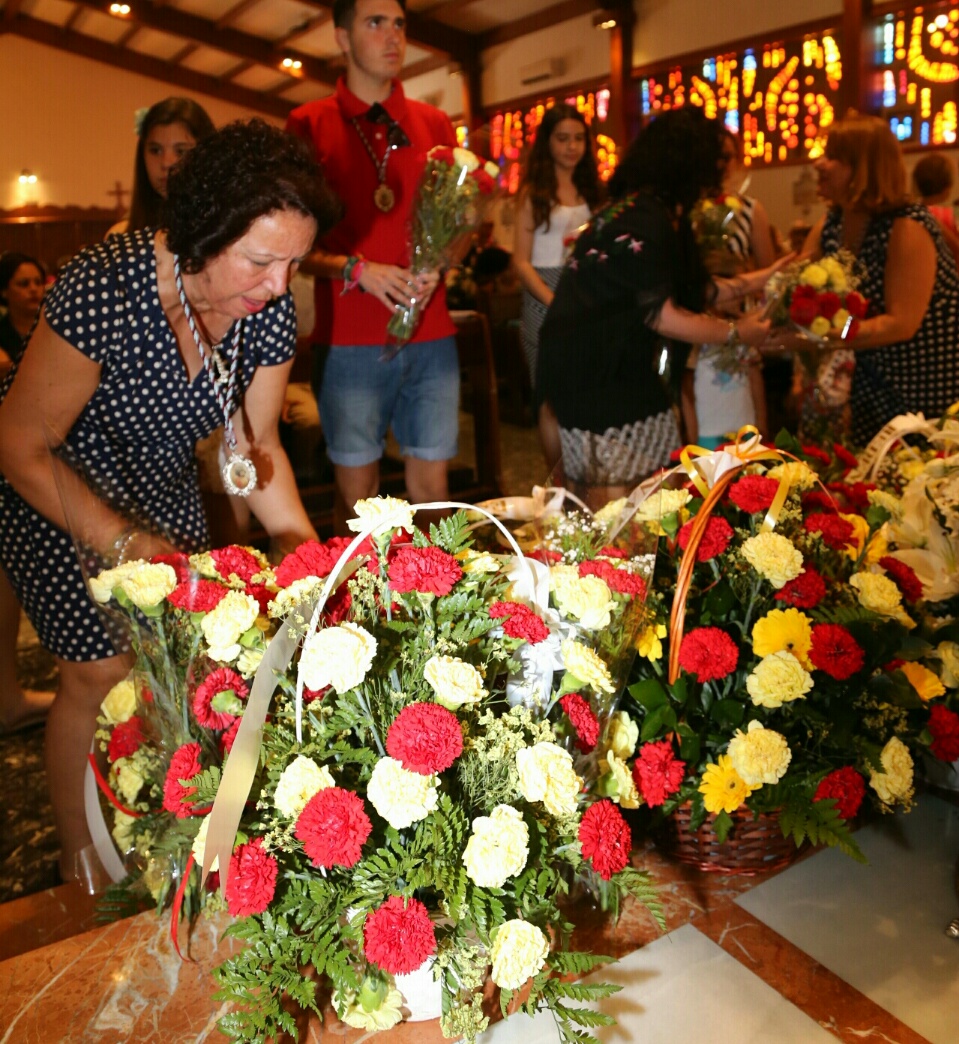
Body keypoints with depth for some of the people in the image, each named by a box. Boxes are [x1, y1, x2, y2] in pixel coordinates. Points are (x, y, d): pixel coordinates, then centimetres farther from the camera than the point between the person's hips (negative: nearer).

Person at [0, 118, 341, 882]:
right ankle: (83, 869, 21)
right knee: (102, 673, -5)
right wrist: (124, 543, -28)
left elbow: (256, 446, -5)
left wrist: (312, 554, -15)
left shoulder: (270, 313, -17)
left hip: (162, 488, 5)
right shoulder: (106, 291, -35)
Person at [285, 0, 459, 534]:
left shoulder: (435, 124, 13)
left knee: (432, 485, 6)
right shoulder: (308, 125, 4)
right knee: (356, 491, 2)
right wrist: (356, 270, -15)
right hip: (349, 341, -2)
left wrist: (436, 265, -5)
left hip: (432, 336, 3)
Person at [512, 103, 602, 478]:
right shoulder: (534, 194, 1)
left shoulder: (590, 190, 15)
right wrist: (555, 302, -18)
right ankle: (560, 487, 8)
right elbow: (521, 262, -6)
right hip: (546, 300, -4)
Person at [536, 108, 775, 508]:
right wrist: (736, 332, -8)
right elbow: (660, 314, -19)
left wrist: (759, 279, 16)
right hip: (596, 378, -10)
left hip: (618, 368, 10)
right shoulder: (644, 220, -20)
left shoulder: (647, 209, 12)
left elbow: (691, 291, 14)